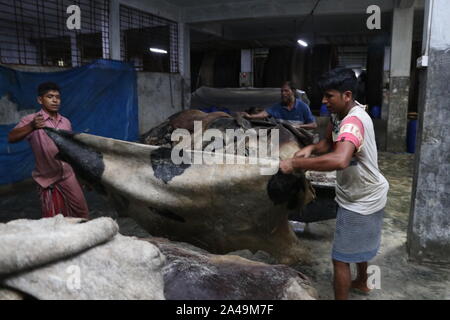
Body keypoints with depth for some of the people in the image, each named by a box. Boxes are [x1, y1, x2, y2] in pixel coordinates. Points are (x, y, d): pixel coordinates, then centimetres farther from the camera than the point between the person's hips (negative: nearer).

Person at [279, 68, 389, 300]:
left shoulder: (353, 122, -34)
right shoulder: (340, 113, -3)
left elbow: (339, 160, -52)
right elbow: (329, 143, 7)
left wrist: (295, 163, -45)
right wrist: (311, 148, -15)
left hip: (361, 201, -10)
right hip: (361, 195, 10)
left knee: (341, 259, 1)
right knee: (360, 243, 31)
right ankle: (362, 282, 56)